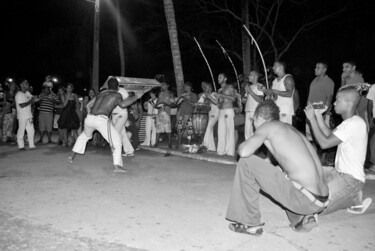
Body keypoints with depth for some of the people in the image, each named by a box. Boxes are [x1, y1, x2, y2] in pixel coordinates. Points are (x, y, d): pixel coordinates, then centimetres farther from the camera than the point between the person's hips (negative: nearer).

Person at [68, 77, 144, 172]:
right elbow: (122, 104, -11)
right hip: (102, 120, -6)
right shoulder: (117, 95, 10)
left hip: (89, 118, 6)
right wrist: (136, 97, -4)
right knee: (116, 140, 4)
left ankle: (72, 156, 38)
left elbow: (88, 105, 34)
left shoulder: (100, 94, 27)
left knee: (85, 135, 35)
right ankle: (117, 165, -6)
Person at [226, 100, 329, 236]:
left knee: (246, 163, -4)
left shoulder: (268, 126, -2)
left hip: (304, 199, -8)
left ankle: (250, 224, 6)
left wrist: (241, 146, 7)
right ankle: (301, 218, 18)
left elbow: (244, 152, -16)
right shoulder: (290, 128, 20)